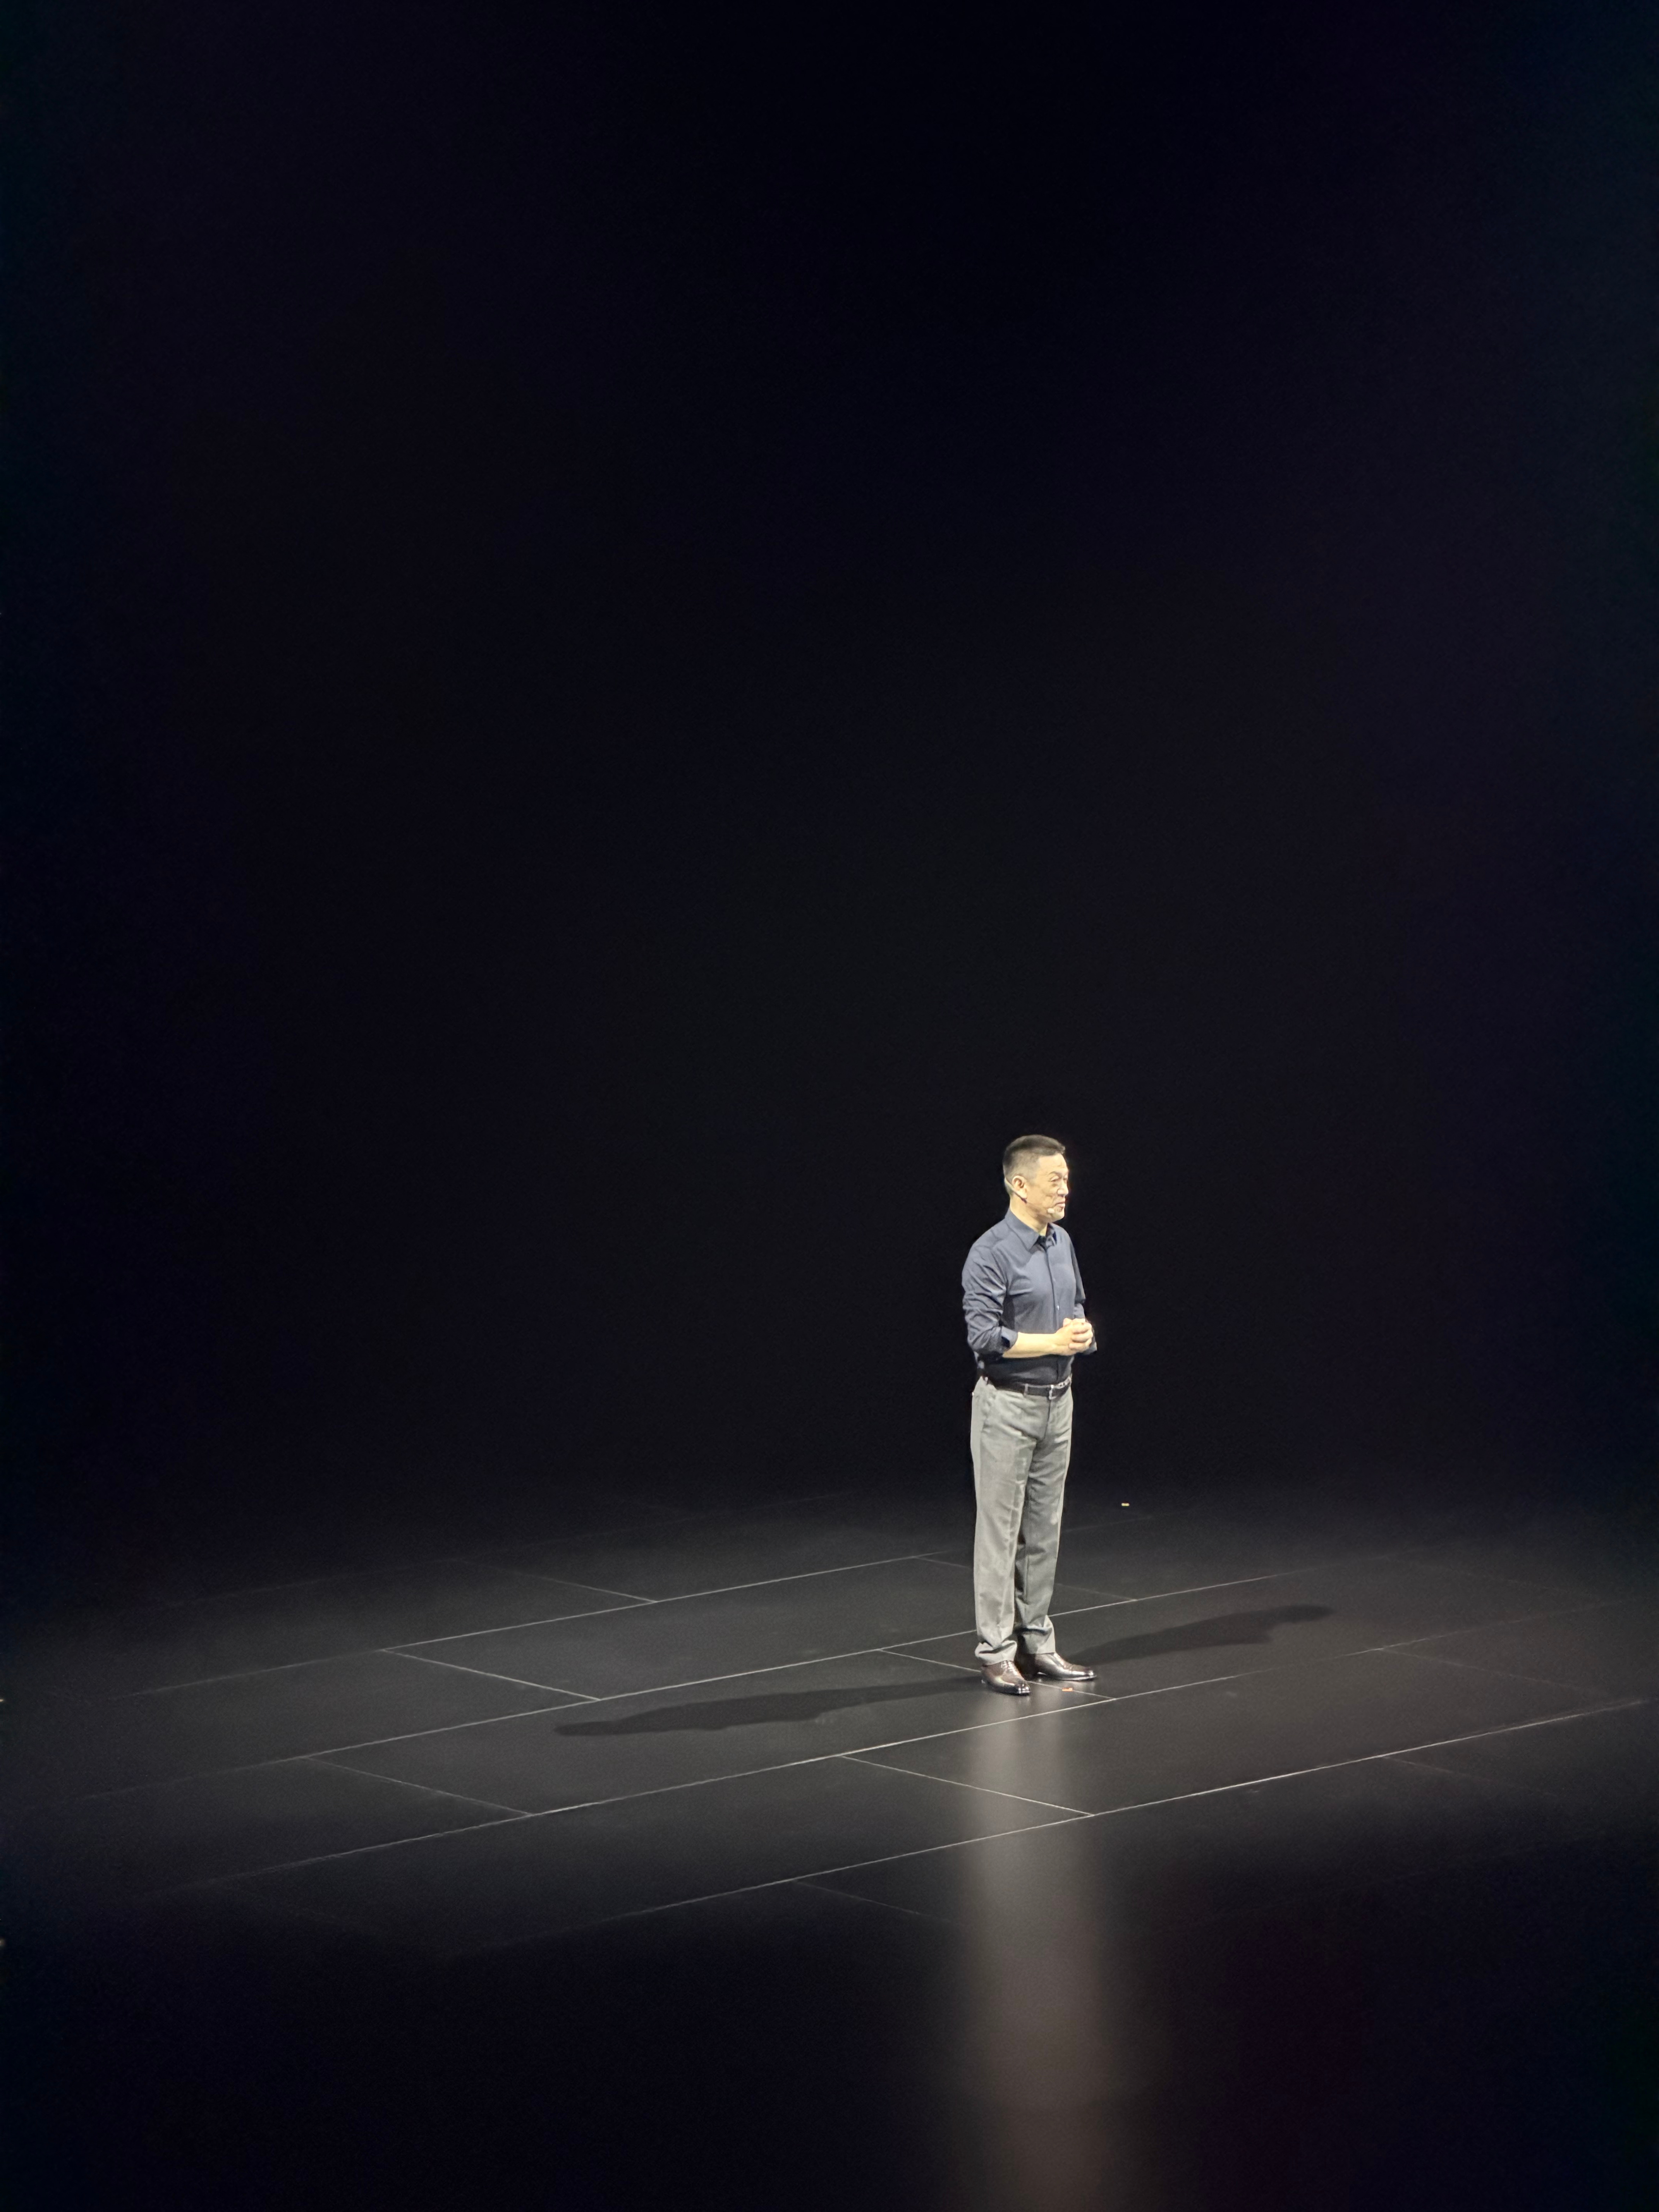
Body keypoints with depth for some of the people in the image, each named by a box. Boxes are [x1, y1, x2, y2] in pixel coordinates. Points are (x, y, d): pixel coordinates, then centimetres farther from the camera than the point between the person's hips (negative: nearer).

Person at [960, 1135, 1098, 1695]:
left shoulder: (1062, 1243, 9)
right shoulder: (992, 1253, -16)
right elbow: (983, 1336, -21)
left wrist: (1082, 1330, -2)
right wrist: (1053, 1342, -20)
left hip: (1057, 1400, 8)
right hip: (1008, 1403, -8)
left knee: (1044, 1531, 12)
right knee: (1001, 1531, -3)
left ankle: (1036, 1642, 19)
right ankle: (996, 1650, 1)